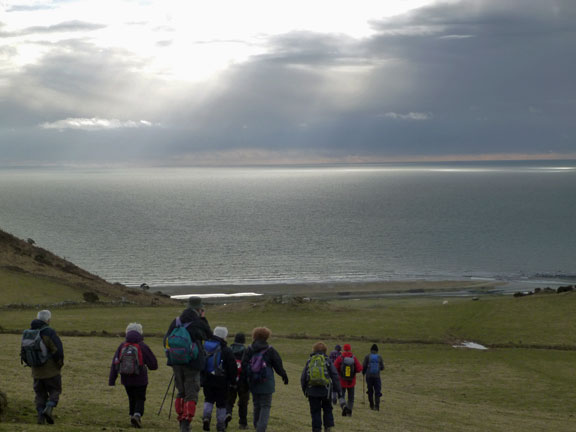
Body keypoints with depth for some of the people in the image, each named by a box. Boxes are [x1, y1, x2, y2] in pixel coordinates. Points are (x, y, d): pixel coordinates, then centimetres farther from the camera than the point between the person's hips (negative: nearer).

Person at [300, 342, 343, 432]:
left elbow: (303, 378, 8)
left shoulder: (309, 361, 7)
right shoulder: (327, 361, 3)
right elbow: (335, 376, -2)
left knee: (315, 412, 7)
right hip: (325, 390, 0)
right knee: (327, 410, 15)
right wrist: (338, 391, 1)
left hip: (312, 391, 0)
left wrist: (305, 391, 18)